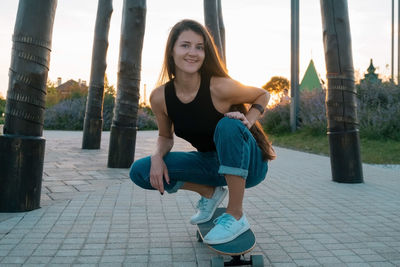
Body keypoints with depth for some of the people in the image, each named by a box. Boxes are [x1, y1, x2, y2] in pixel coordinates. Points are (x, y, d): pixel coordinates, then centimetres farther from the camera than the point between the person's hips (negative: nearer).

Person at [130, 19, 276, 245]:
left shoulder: (219, 87, -23)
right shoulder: (160, 97, -11)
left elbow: (263, 95, -5)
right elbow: (166, 136, 6)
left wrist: (248, 122, -23)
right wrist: (158, 157, -15)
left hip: (248, 164, -4)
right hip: (213, 164, 4)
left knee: (228, 126, -36)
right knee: (140, 171, -9)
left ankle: (236, 216, -19)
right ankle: (210, 192, 9)